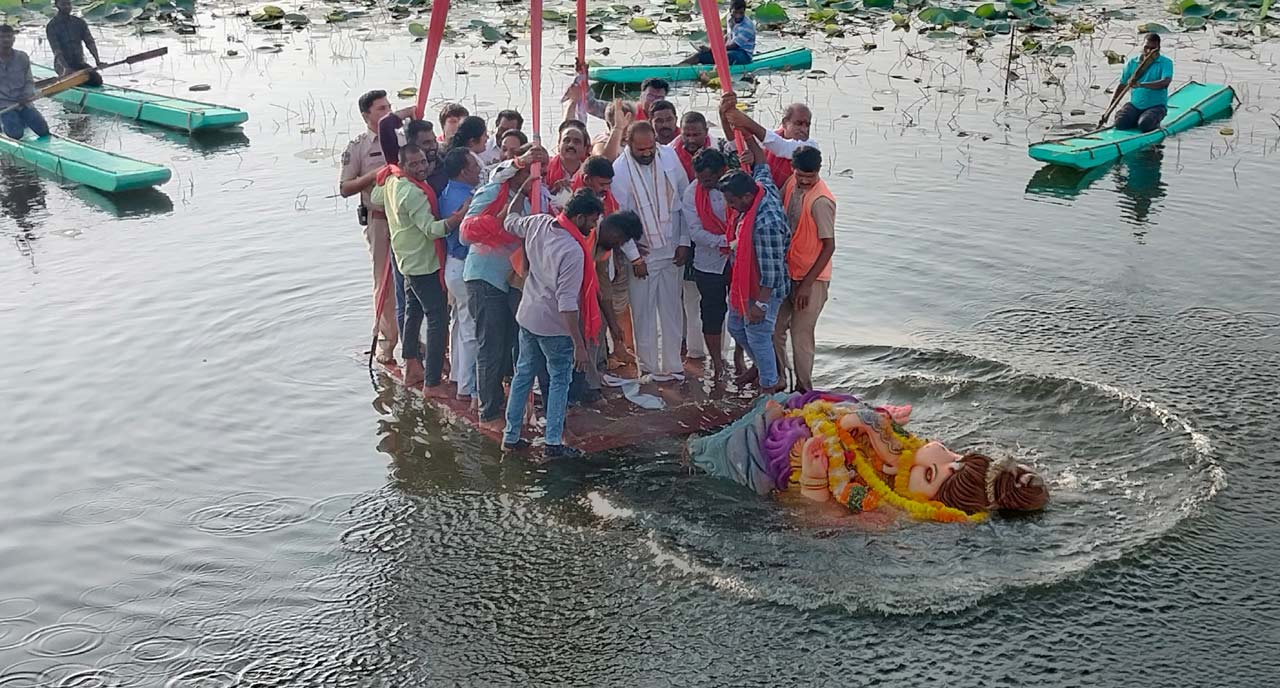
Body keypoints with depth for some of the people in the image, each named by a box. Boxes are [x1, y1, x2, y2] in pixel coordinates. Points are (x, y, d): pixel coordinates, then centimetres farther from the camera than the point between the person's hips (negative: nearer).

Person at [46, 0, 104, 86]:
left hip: (80, 63, 3)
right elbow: (56, 50, -15)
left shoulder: (79, 22, 9)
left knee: (97, 80, -21)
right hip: (63, 64, -3)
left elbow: (90, 42, 0)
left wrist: (97, 60, -18)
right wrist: (66, 68, -32)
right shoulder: (52, 26, -5)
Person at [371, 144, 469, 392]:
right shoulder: (413, 193, -27)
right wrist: (460, 216, -45)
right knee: (438, 319, -9)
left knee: (414, 311, 24)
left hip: (408, 259, 10)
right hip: (423, 263, -10)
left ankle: (412, 367, 37)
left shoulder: (391, 180, 1)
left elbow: (375, 198, 21)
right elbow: (431, 229, -34)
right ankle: (432, 383, -10)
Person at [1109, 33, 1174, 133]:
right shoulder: (1133, 62, 6)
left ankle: (1155, 122, 5)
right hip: (1134, 105, 4)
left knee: (1144, 125, -31)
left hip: (1156, 105, -4)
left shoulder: (1166, 63, -6)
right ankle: (1137, 119, 10)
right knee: (1120, 123, -22)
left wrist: (1141, 85, -37)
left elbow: (1165, 82, -25)